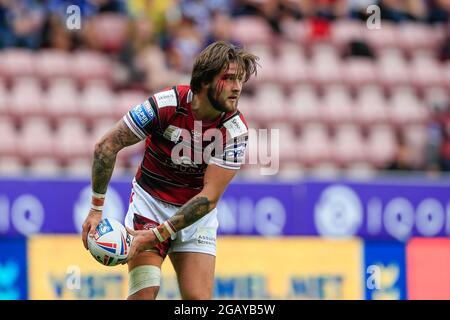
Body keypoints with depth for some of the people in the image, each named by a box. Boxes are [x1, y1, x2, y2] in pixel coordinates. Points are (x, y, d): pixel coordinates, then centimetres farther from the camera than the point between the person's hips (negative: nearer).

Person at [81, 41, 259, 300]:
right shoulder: (167, 104, -21)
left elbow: (210, 197, -19)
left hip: (197, 216, 2)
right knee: (145, 289, -19)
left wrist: (158, 234, -25)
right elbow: (106, 147, -12)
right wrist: (96, 209, -12)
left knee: (199, 298, -10)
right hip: (149, 202, -2)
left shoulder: (236, 130, -17)